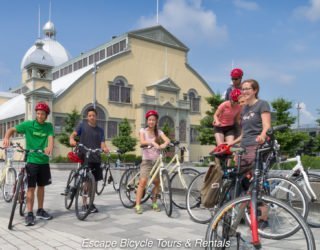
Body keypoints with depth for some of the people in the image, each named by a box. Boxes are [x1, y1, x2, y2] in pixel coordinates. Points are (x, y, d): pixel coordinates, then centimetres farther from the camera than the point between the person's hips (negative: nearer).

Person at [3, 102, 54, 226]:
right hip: (31, 160, -3)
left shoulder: (49, 126, 2)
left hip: (44, 161, 3)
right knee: (31, 187, -5)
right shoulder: (28, 124, -4)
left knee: (41, 186, 13)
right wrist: (6, 138, -28)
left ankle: (40, 210, 26)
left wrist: (50, 147, -35)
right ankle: (29, 214, 1)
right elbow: (12, 129, -6)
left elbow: (50, 138, -13)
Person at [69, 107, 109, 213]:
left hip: (96, 158, 4)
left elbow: (102, 143, 3)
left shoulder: (100, 130, 12)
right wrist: (72, 140, -32)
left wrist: (105, 148, -20)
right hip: (85, 157, -4)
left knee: (94, 181, 8)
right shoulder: (82, 125, 4)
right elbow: (73, 134, -9)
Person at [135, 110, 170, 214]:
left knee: (157, 182, 4)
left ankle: (154, 203, 21)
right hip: (147, 160, -3)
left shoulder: (159, 132, 7)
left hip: (157, 160, 3)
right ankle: (137, 205, -10)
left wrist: (164, 144, -34)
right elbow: (142, 142, -18)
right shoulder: (143, 130, 1)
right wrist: (152, 142, -36)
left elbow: (167, 140, -11)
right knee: (143, 181, -14)